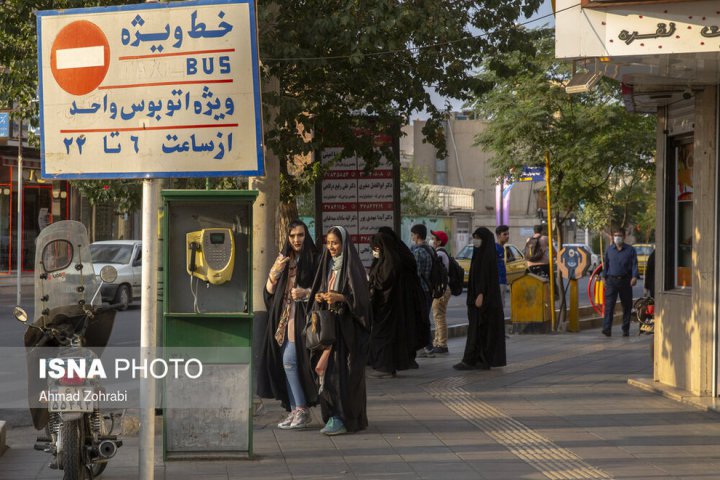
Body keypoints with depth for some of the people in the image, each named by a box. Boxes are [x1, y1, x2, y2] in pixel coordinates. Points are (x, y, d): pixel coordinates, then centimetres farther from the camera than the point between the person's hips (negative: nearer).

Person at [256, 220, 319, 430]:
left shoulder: (314, 259, -2)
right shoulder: (283, 259, 14)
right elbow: (269, 290, 9)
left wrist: (306, 292, -20)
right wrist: (275, 272, -9)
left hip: (301, 316, -6)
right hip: (283, 316, 6)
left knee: (289, 361, -14)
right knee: (286, 363, 4)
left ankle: (301, 410, -8)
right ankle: (296, 410, 8)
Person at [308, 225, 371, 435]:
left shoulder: (352, 266, -8)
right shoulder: (328, 264, 14)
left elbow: (360, 297, -12)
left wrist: (339, 298, -24)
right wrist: (319, 297, 1)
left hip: (347, 325, -7)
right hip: (330, 324, 7)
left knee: (342, 370, -10)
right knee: (327, 369, 4)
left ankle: (344, 418, -8)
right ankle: (333, 416, 10)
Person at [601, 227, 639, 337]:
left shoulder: (630, 250, 3)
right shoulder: (609, 249, 10)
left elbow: (634, 265, -1)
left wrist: (634, 277, -15)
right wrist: (604, 277, 13)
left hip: (625, 280, 0)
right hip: (612, 280, 0)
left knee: (627, 305, 6)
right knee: (609, 304, -11)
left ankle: (625, 329, 16)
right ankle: (607, 329, -18)